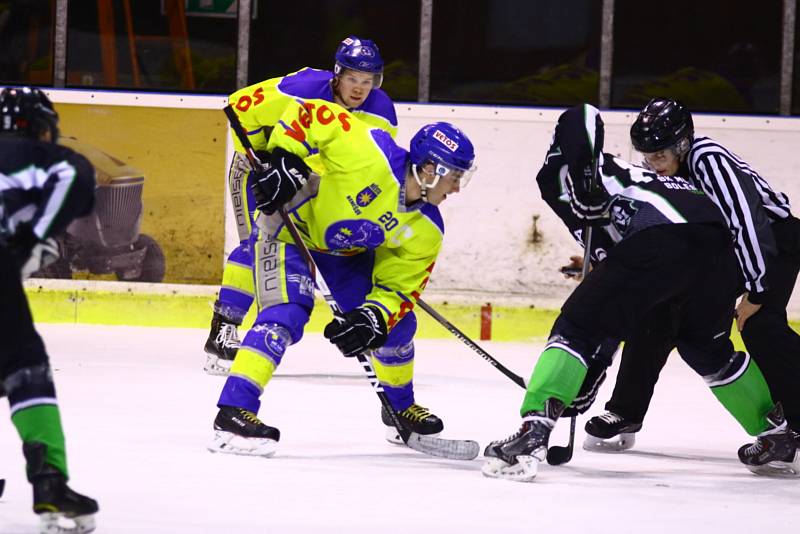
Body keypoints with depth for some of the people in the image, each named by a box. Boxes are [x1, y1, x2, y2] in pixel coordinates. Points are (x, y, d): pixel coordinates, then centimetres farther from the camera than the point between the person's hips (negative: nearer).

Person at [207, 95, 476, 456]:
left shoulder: (425, 232, -14)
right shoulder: (373, 155, -34)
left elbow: (399, 287, -10)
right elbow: (311, 114, -31)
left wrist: (374, 319, -29)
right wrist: (285, 159, -37)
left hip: (346, 249, 7)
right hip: (292, 223, -7)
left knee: (395, 323, 7)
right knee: (287, 312, -28)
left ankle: (400, 407, 34)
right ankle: (234, 412, -32)